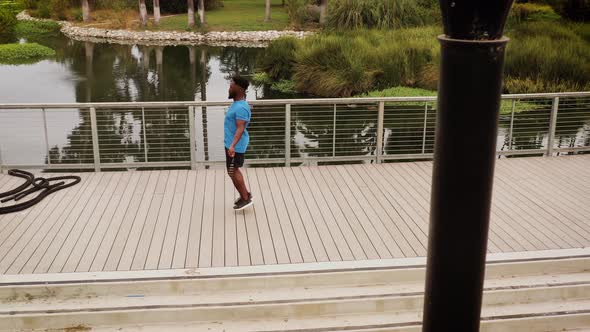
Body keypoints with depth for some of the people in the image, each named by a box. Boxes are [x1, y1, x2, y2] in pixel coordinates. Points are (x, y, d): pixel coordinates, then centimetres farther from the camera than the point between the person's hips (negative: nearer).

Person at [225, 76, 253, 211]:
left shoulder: (241, 107, -23)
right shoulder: (237, 103, 9)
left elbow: (240, 129, -31)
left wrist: (233, 146, -40)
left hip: (236, 145, -10)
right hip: (231, 143, 10)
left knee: (232, 172, -1)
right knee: (234, 170, 17)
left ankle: (246, 198, 9)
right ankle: (245, 194, 27)